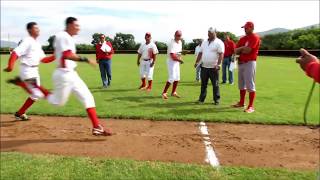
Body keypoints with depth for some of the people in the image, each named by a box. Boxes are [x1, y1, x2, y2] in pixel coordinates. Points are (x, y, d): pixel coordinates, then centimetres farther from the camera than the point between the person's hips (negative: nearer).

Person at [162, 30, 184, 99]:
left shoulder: (180, 42, 8)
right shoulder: (172, 44, -20)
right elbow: (173, 56, -26)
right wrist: (180, 60, -14)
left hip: (177, 62, 9)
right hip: (171, 62, -9)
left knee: (177, 78, 11)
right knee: (172, 78, -13)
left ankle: (173, 92, 25)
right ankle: (164, 93, -2)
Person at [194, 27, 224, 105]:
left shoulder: (219, 43, -5)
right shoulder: (204, 42, 15)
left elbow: (221, 54, -14)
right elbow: (200, 53, 18)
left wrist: (218, 64, -24)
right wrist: (197, 62, 10)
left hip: (213, 68, -5)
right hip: (204, 67, 6)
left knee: (215, 84, 2)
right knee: (203, 84, 11)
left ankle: (216, 100, 11)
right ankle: (201, 99, 20)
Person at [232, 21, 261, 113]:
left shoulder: (255, 38, -8)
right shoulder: (242, 39, 16)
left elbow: (248, 50, -19)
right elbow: (236, 51, 8)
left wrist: (241, 49, 0)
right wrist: (244, 48, -9)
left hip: (249, 63, -8)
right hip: (241, 63, 8)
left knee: (250, 85, -9)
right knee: (241, 84, 16)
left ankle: (251, 106, -7)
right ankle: (241, 102, 28)